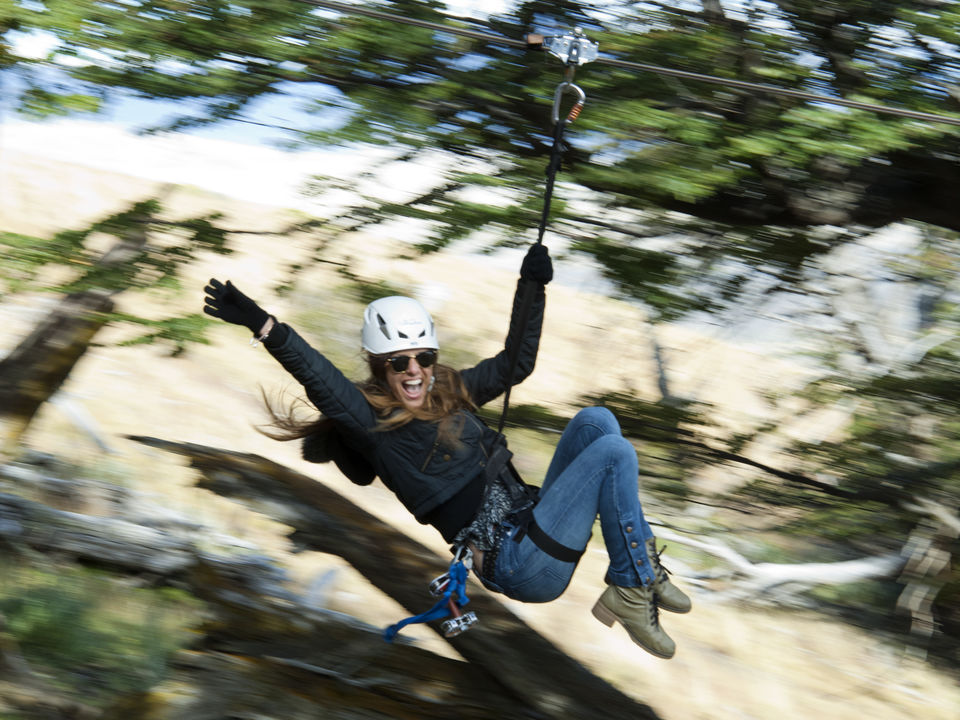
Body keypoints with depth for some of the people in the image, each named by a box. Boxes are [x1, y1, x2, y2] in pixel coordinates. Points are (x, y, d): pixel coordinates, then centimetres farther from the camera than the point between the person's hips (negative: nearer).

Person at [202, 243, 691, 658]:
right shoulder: (372, 422, -9)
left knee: (595, 420, 1)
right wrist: (262, 324, -37)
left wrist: (532, 287, 17)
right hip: (516, 566, -8)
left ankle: (638, 562, -1)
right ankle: (634, 589, -4)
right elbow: (321, 379, -24)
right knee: (613, 453, -15)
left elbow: (516, 362, 23)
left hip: (531, 523, 8)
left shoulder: (450, 392, 13)